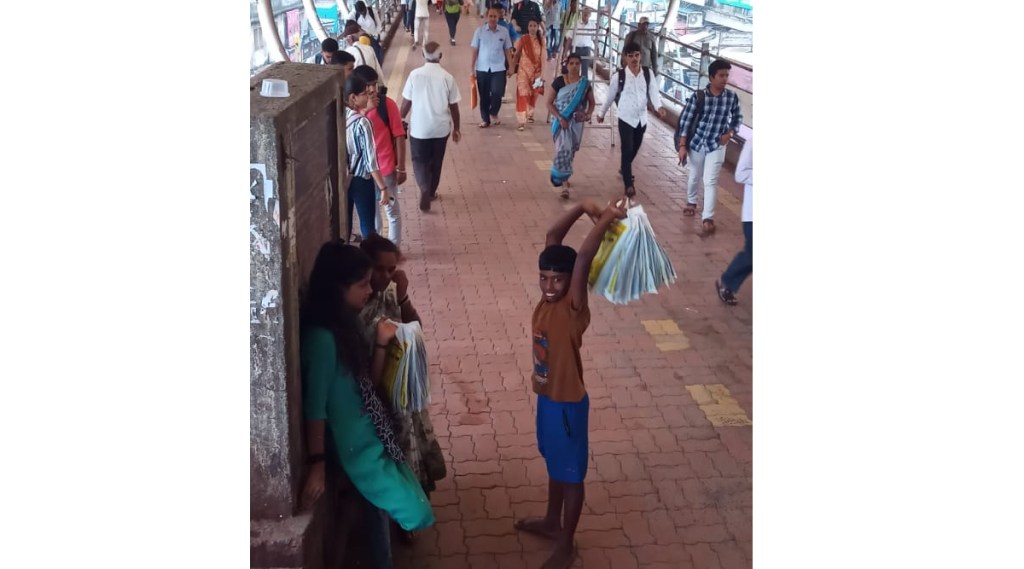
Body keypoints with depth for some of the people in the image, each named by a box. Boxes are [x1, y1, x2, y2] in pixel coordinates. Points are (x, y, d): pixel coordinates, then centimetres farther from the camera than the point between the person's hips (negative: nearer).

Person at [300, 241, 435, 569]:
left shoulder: (347, 324, 5)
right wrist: (317, 463, -19)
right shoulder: (322, 336, -23)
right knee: (399, 501, -1)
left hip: (370, 431, 9)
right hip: (353, 441, -9)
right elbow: (315, 405, -21)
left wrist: (381, 343, -2)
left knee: (380, 505, 17)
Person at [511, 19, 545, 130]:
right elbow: (516, 55, 0)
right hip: (524, 70, -3)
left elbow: (542, 57, -3)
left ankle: (530, 114, 39)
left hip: (536, 71, 3)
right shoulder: (523, 39, -7)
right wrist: (512, 68, -3)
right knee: (522, 94, -10)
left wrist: (542, 73, -6)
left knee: (533, 94, 15)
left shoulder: (541, 40, -2)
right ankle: (522, 121, -13)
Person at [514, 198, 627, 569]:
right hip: (547, 397, 8)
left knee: (570, 474, 10)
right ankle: (552, 522, 46)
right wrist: (583, 208, -13)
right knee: (554, 465, 26)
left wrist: (608, 218, -31)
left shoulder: (573, 308, -25)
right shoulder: (547, 298, -6)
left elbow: (584, 256, -38)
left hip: (567, 403, -7)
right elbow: (552, 237, -6)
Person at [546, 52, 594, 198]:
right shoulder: (559, 81, -9)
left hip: (576, 123, 3)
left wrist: (588, 114, -11)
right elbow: (549, 103, -6)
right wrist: (560, 118, -18)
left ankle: (562, 177, 38)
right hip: (561, 122, -3)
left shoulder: (585, 84, -3)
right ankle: (565, 185, -7)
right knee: (563, 150, -12)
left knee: (570, 151, 14)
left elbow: (592, 102, 9)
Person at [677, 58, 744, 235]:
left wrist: (730, 133, -7)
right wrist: (682, 145, -12)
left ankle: (707, 217, -1)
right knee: (693, 177, 18)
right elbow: (685, 120, -10)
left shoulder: (732, 97, -8)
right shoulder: (698, 96, -14)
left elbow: (738, 117, 9)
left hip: (717, 145, 0)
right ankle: (691, 202, 45)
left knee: (710, 181, -6)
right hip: (697, 142, 0)